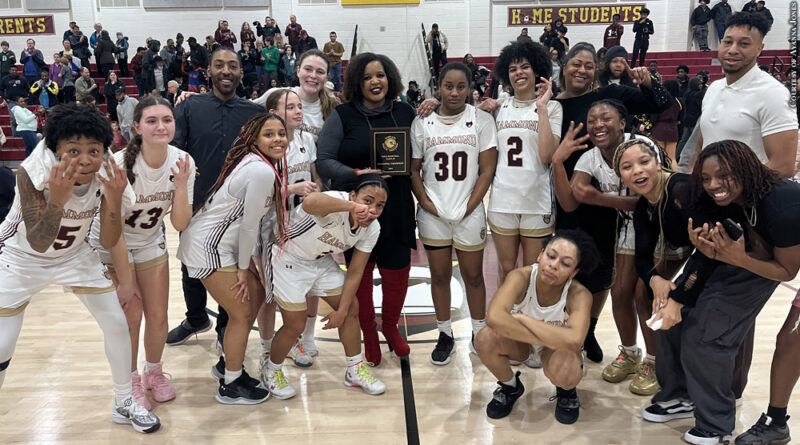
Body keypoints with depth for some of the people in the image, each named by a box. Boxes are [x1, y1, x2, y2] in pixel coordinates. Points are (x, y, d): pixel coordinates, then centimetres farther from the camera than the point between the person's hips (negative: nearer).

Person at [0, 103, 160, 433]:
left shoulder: (107, 177, -22)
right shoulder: (34, 172, -31)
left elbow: (108, 243, -18)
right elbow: (38, 245, -31)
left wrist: (114, 201, -35)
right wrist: (57, 200, -48)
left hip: (75, 257, 3)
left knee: (117, 324, 0)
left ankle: (124, 403, 20)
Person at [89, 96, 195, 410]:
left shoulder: (182, 162, -17)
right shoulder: (120, 164, -28)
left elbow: (180, 224, -17)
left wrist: (181, 184, -32)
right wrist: (125, 280, -16)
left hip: (150, 243, 4)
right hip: (111, 245, -3)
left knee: (158, 315, 3)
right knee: (131, 314, -7)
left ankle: (153, 372, 29)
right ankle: (131, 381, 17)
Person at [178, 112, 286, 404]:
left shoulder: (259, 164, 7)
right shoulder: (262, 172, -24)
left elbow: (267, 212, 9)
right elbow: (249, 225, -18)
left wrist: (288, 191, -2)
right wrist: (243, 268, -10)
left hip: (222, 244, 10)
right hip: (208, 248, -10)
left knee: (256, 294, 17)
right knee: (242, 314, 0)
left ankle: (227, 364, 34)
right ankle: (230, 387, 19)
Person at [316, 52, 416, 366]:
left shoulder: (405, 113, 8)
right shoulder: (343, 116, -1)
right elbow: (322, 160, -7)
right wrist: (356, 174, -20)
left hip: (397, 210, 2)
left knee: (397, 272, 5)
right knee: (361, 272, 8)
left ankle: (390, 325, 34)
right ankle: (368, 332, 30)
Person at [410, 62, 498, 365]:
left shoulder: (482, 120, -1)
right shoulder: (422, 122, 3)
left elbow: (487, 169, -3)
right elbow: (413, 169, 5)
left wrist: (470, 206, -9)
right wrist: (425, 202, -7)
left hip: (469, 214, -1)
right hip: (432, 214, 1)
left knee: (473, 275, 8)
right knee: (439, 275, 10)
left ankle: (479, 334, 24)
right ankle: (445, 336, 23)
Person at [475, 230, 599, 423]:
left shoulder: (579, 295, -30)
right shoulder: (521, 277, -30)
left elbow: (573, 340, -49)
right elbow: (494, 317, -48)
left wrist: (521, 318, -41)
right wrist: (550, 337, -43)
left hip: (558, 347, -1)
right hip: (521, 340, 2)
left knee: (563, 372, -36)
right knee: (485, 339, -30)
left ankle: (566, 391, 5)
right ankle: (510, 387, 3)